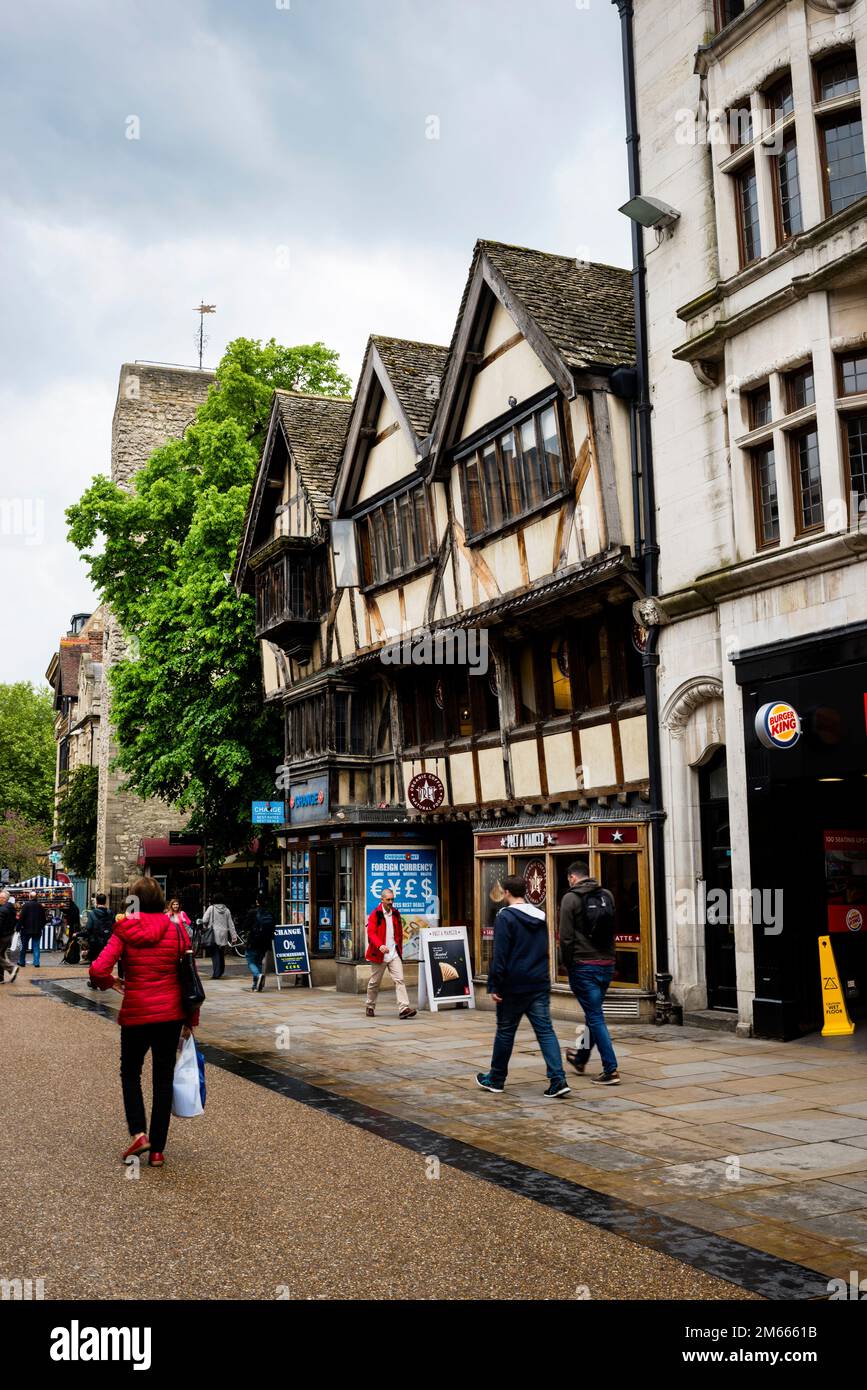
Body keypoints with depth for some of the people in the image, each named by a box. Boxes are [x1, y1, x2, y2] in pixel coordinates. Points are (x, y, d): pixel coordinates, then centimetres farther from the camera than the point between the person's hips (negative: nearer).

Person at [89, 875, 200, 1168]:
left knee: (130, 1073, 19)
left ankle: (138, 1133, 1)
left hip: (136, 1014, -1)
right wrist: (191, 1019, 7)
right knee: (163, 1080, 11)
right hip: (171, 1014, 2)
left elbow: (98, 970, -18)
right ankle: (157, 1150, 14)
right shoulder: (176, 930, -2)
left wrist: (110, 983, 5)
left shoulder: (124, 932, -6)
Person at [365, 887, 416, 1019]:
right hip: (379, 954, -4)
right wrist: (380, 945, -32)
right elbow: (371, 933, -16)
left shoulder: (396, 914, 11)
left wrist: (400, 950, 17)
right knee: (374, 982, 9)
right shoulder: (375, 914, -6)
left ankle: (404, 1008, -16)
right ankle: (370, 1007, 27)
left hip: (394, 954, 4)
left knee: (400, 980, -10)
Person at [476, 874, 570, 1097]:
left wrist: (494, 985, -11)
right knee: (545, 1030, 2)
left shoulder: (505, 917, -11)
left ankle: (496, 1079, 23)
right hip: (540, 984, 5)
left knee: (505, 1031, 9)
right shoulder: (540, 916, 10)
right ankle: (558, 1079, -10)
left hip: (514, 986, -5)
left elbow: (499, 955, -15)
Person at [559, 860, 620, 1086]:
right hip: (607, 964, 6)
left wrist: (566, 963, 1)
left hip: (583, 965, -6)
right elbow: (613, 929, 12)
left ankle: (611, 1070, -5)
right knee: (593, 1013, 20)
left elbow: (566, 937, -11)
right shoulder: (607, 895, 8)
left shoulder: (571, 898, -8)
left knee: (595, 1017, -2)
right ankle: (581, 1059, 38)